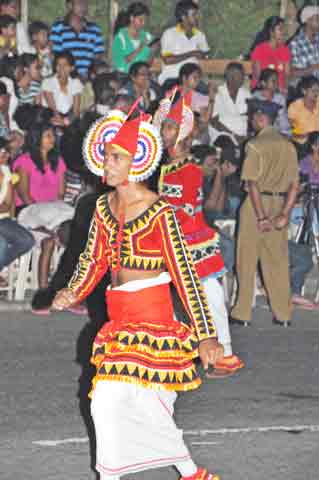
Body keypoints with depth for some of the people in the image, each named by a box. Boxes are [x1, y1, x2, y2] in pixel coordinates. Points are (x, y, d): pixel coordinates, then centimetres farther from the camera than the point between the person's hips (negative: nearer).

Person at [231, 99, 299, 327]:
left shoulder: (255, 145, -12)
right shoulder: (288, 146, 3)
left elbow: (253, 183, -17)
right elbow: (295, 185, 0)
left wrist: (261, 217, -17)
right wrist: (285, 214, -1)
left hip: (257, 204, -5)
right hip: (280, 204, 5)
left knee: (247, 260, 5)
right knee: (278, 260, 11)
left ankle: (243, 313, 8)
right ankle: (283, 314, 13)